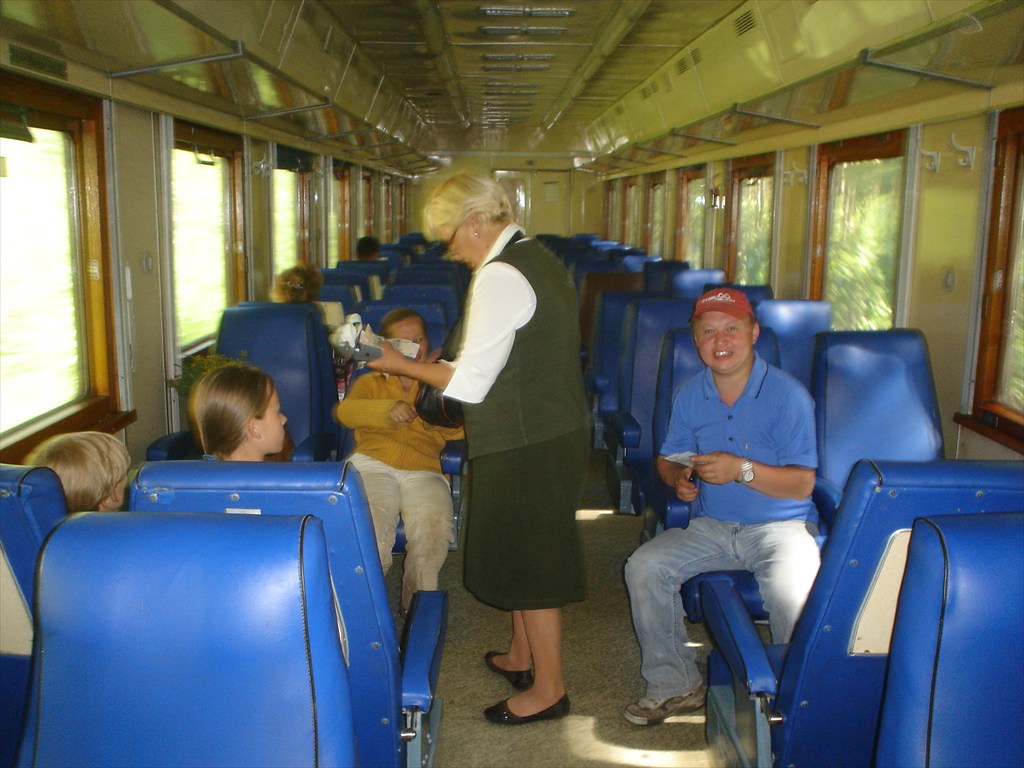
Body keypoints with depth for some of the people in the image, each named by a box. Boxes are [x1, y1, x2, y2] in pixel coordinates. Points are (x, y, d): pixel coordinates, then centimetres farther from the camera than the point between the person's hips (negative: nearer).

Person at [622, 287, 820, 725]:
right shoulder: (690, 395, 6)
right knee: (644, 567, -17)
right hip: (710, 526, 5)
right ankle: (674, 684, 1)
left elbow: (802, 483, -12)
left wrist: (742, 470, -26)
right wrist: (678, 477, -9)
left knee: (794, 595, -33)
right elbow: (667, 458, 15)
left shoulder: (788, 395, -10)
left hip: (779, 526, -4)